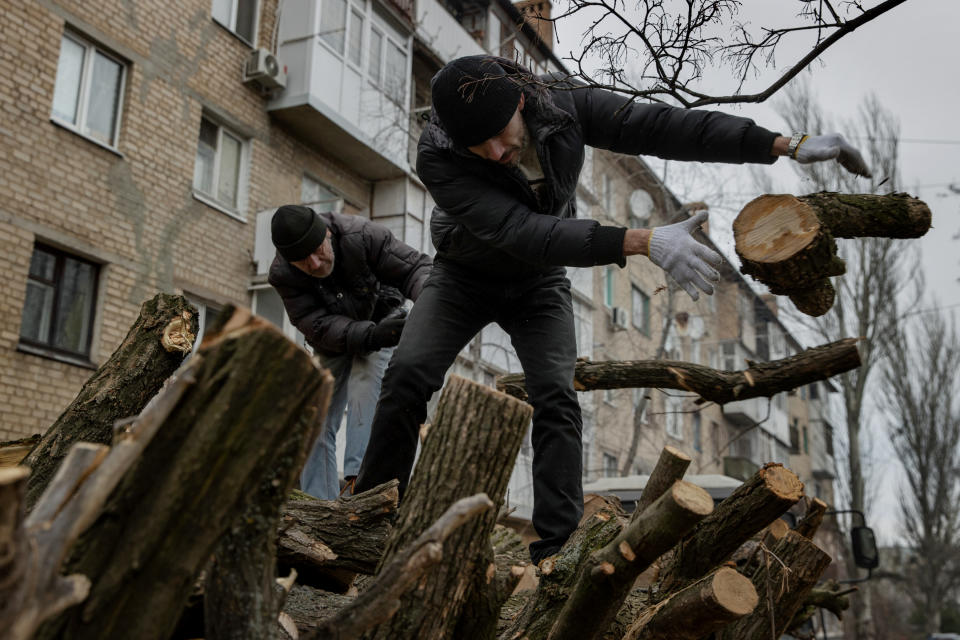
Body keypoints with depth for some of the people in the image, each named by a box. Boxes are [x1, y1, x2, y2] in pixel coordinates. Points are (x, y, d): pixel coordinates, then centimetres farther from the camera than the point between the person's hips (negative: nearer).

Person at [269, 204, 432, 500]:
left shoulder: (362, 235, -33)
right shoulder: (282, 275, -26)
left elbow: (415, 266, -30)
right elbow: (317, 325, -32)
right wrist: (371, 335, -48)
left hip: (382, 319, -3)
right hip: (333, 342, 3)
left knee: (364, 391, -28)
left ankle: (358, 480, -32)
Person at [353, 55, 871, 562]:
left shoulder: (561, 104, -24)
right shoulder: (437, 158, -34)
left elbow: (661, 126, -24)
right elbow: (523, 233, -44)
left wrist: (787, 145, -28)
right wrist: (643, 242, -53)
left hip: (539, 282, 2)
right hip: (463, 277, -1)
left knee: (556, 397, -14)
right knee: (409, 374, -19)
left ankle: (556, 554, -11)